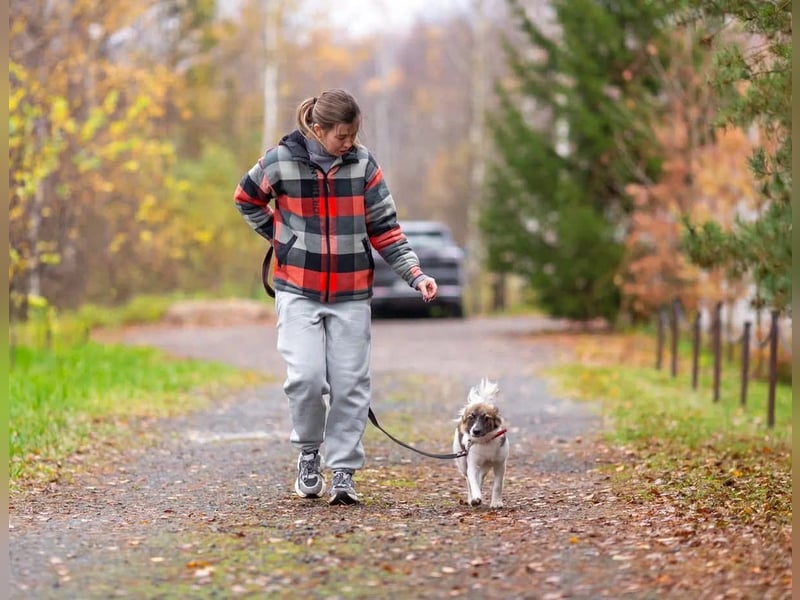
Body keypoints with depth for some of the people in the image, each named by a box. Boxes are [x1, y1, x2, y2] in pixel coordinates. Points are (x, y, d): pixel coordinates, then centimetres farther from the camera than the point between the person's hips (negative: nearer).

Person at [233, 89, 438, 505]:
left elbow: (385, 228, 1)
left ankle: (343, 471, 12)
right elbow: (246, 198, 13)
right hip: (298, 290, -2)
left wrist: (415, 275, -9)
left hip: (352, 294, 2)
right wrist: (278, 237, 6)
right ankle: (308, 451, 11)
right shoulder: (281, 161, -7)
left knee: (350, 384, 0)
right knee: (307, 377, -15)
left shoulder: (363, 163, -2)